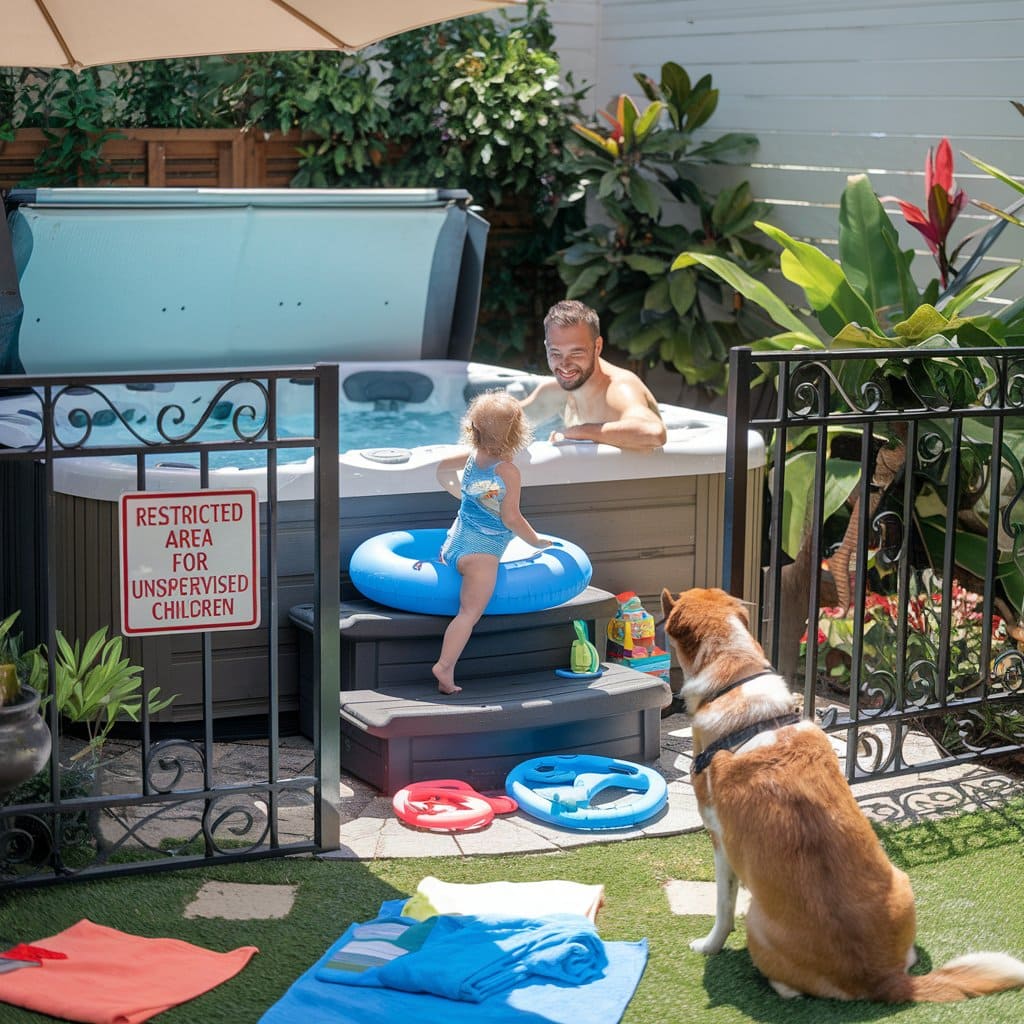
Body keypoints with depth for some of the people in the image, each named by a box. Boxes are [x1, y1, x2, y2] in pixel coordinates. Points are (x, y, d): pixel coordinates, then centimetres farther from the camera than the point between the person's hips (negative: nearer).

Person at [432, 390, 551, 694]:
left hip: (454, 541, 8)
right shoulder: (508, 472, -12)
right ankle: (445, 667, -25)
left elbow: (442, 470, 28)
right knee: (470, 612, -15)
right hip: (482, 548, -8)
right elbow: (511, 519, -11)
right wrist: (537, 541, 4)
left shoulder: (472, 457, 9)